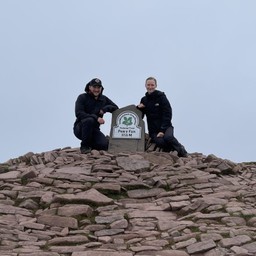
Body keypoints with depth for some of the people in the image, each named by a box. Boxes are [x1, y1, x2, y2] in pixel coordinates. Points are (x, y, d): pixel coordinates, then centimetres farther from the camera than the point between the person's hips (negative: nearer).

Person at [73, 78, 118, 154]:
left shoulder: (104, 99, 8)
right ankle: (84, 146, -20)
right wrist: (96, 118, -31)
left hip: (94, 129, 4)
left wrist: (105, 108, -13)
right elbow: (79, 114, -20)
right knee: (89, 120, -37)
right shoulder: (82, 97, -7)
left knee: (105, 145, -20)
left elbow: (116, 108, 9)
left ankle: (90, 144, 13)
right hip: (80, 128, -4)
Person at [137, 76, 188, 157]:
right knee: (160, 142, -30)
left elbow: (167, 114, -7)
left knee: (167, 137, -34)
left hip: (165, 127, -2)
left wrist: (162, 130, -16)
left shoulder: (161, 97, -1)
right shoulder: (144, 100, 11)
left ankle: (181, 150, -6)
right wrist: (138, 108, -7)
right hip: (153, 130, 2)